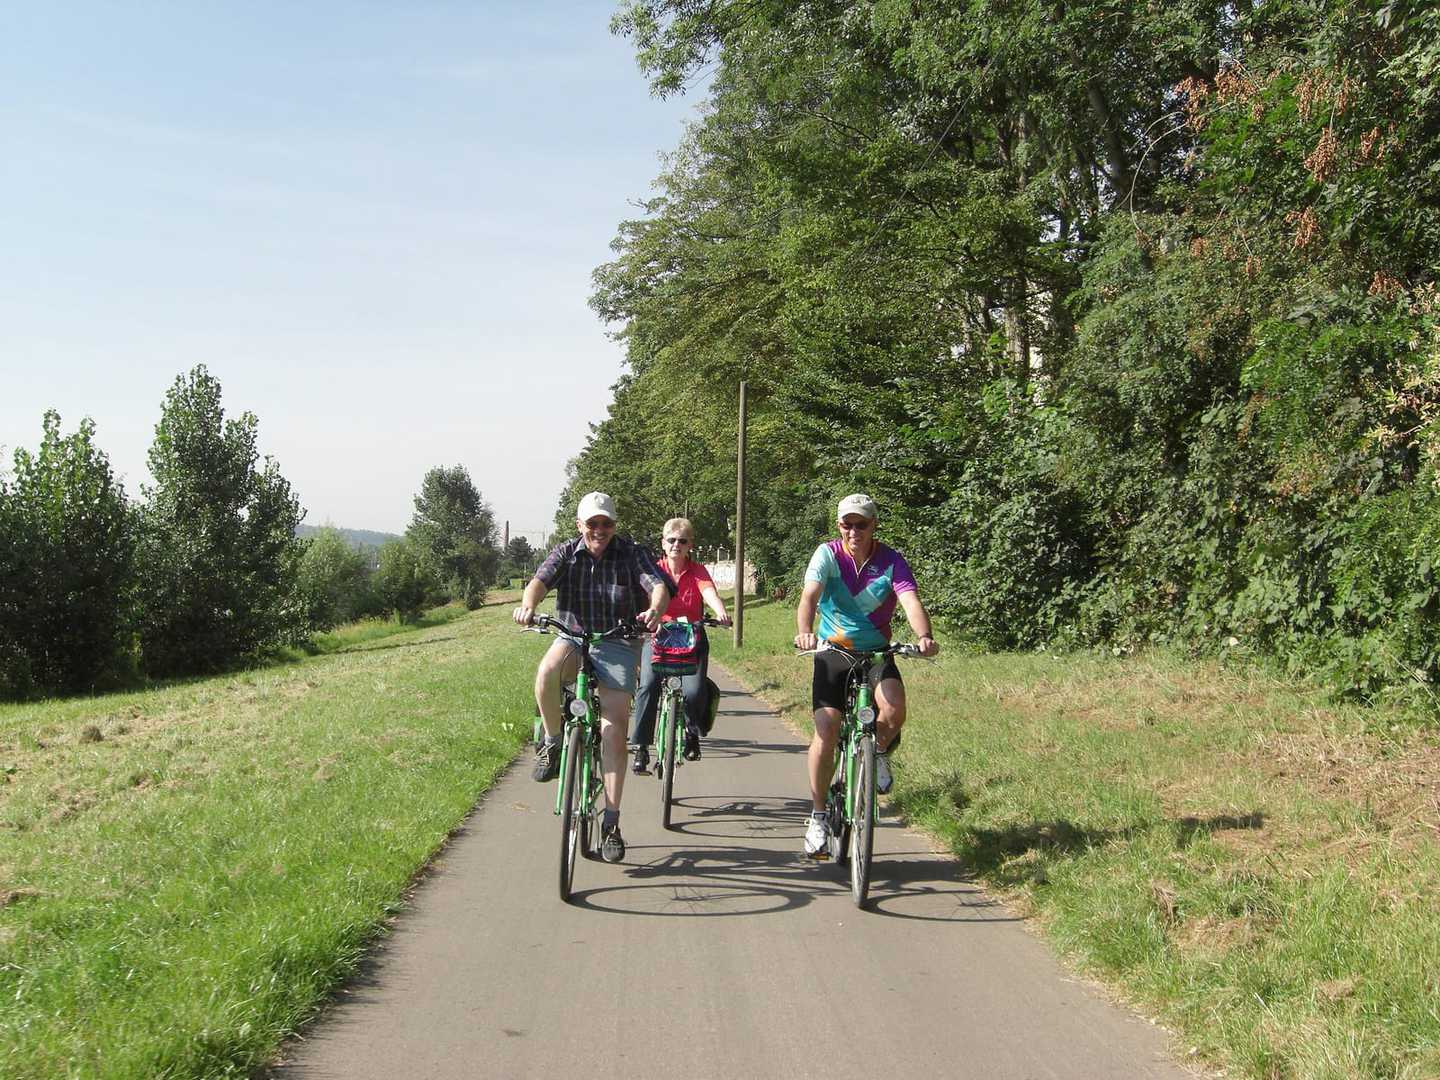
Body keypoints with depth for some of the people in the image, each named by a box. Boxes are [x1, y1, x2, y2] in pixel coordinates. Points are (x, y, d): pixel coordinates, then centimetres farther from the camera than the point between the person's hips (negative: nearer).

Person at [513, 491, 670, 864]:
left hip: (617, 643, -1)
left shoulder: (631, 553, -3)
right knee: (546, 672, -35)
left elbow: (659, 586, -17)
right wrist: (527, 606, -41)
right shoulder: (566, 553, 0)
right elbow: (540, 581, -17)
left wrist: (654, 609, -42)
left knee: (614, 732, -9)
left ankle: (611, 822, 0)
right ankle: (552, 742, -8)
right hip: (573, 637, 1)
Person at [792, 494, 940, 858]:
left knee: (894, 711, -27)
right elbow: (809, 596, -25)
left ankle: (881, 752, 9)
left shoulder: (891, 561, -9)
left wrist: (925, 636, -45)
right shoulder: (827, 554, -10)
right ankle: (818, 816, -1)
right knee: (826, 728, -15)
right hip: (833, 651, -1)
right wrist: (804, 632, -46)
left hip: (877, 651, 1)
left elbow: (911, 601, -24)